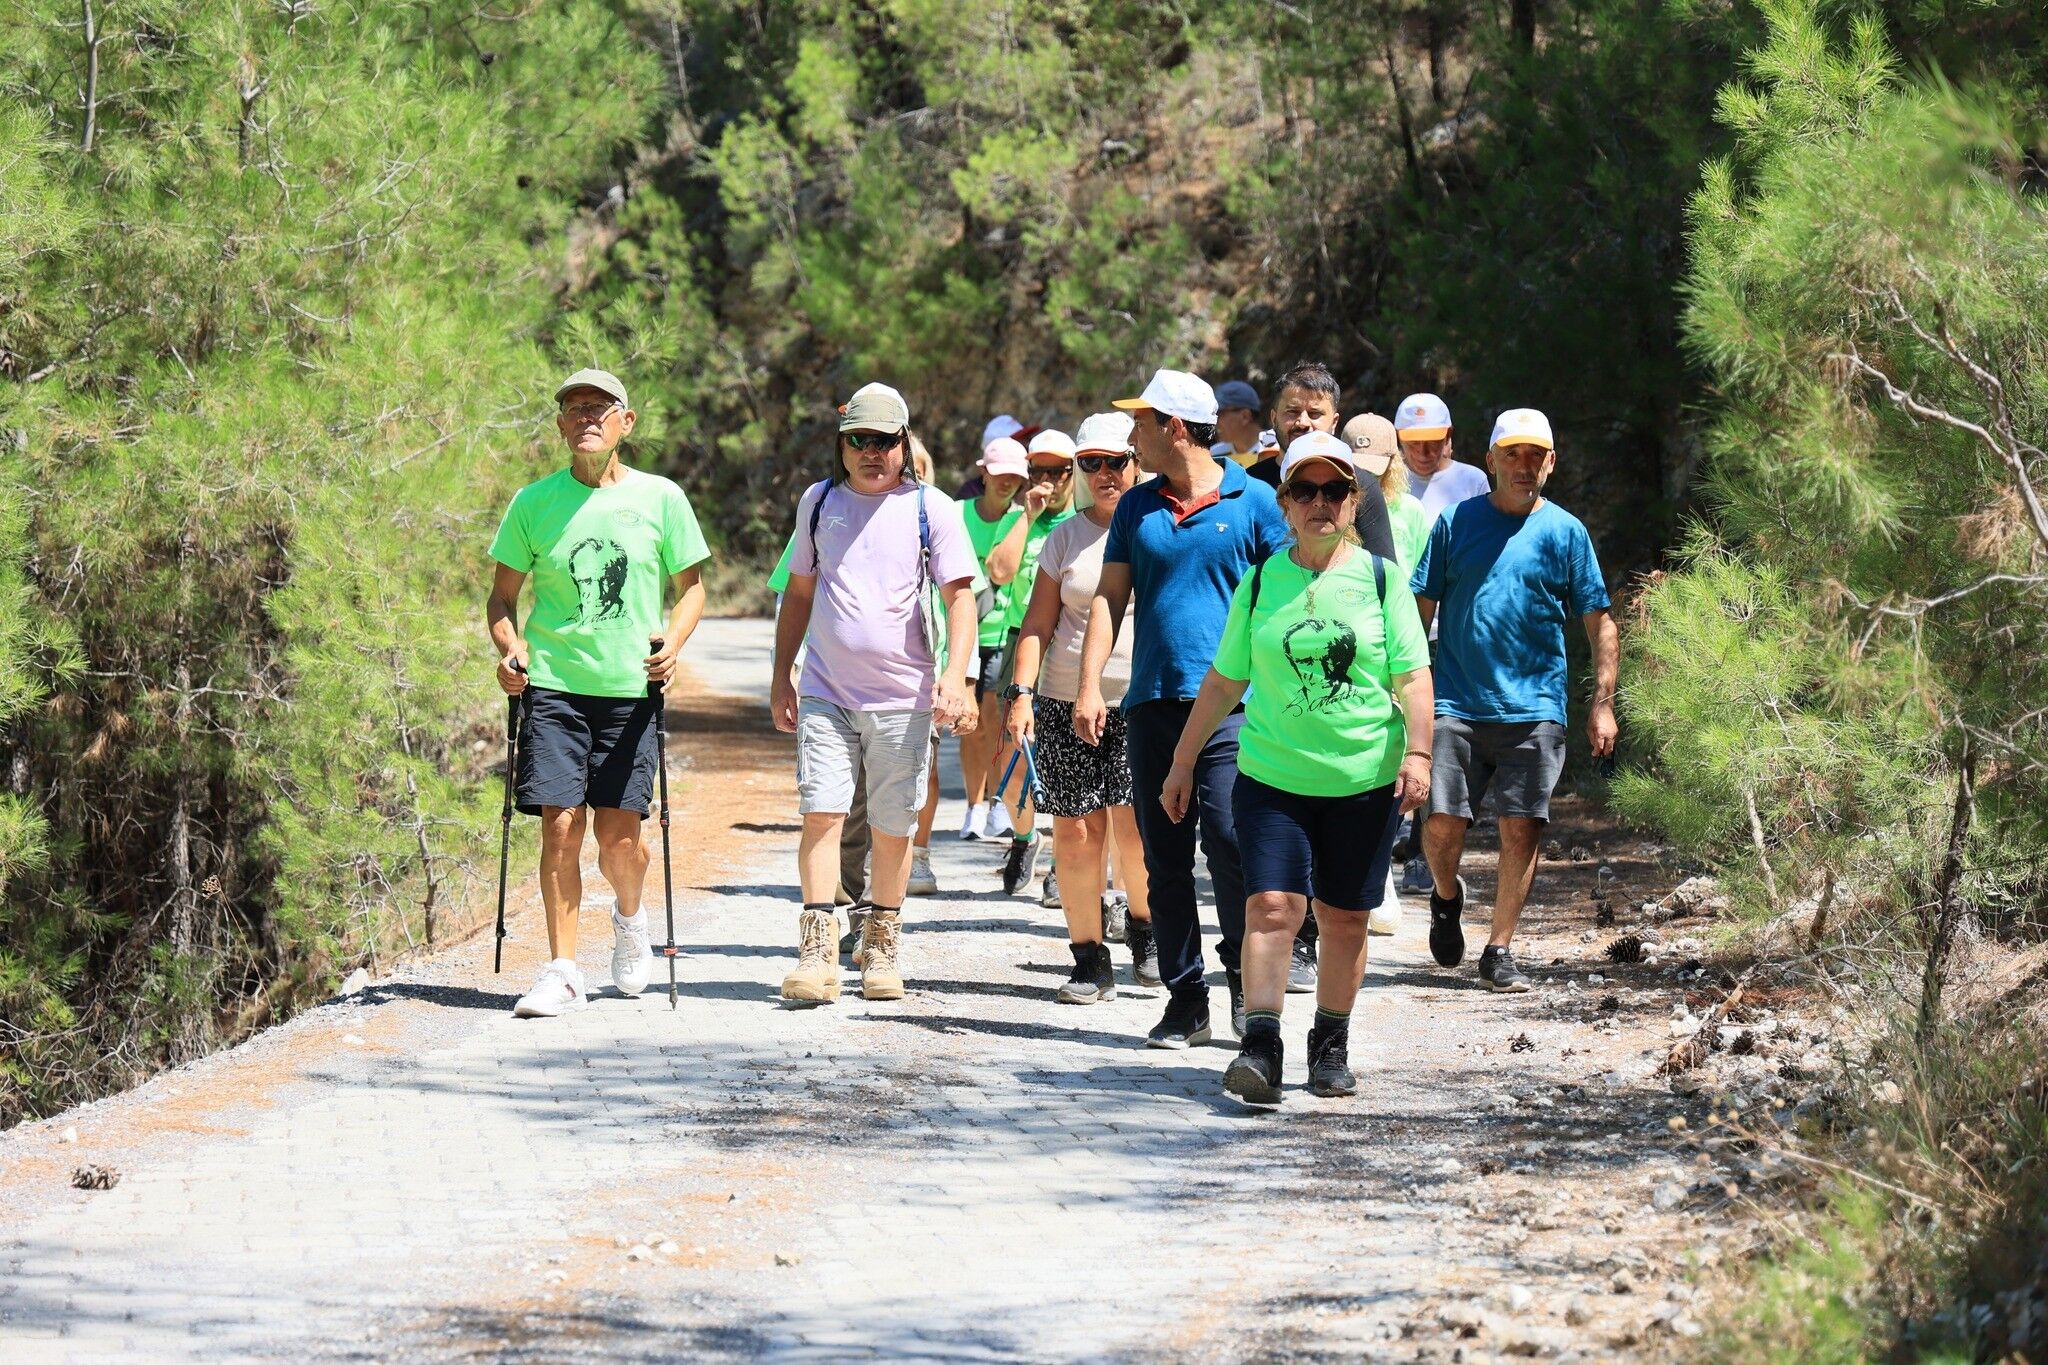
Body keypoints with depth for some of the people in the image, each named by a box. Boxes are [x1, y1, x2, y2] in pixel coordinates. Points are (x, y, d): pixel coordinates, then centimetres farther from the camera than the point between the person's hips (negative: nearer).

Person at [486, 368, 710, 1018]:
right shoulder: (534, 502, 4)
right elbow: (503, 594, 11)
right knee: (560, 825, -8)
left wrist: (673, 639, -8)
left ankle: (629, 918, 32)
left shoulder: (660, 499, 3)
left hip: (630, 689, 0)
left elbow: (691, 585, 11)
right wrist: (509, 646, -8)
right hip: (553, 684, 0)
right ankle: (562, 971, 1)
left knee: (618, 835, -1)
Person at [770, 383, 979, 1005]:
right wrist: (781, 675, 14)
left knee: (892, 828, 5)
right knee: (821, 814, -10)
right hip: (825, 691, 2)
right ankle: (818, 953, -11)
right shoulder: (819, 503, 9)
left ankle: (882, 946, 20)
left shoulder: (932, 509, 0)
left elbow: (960, 596, -4)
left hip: (903, 695, -2)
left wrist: (955, 673, -19)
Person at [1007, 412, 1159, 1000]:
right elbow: (1039, 623, 10)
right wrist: (1021, 692, -1)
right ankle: (1090, 960, 6)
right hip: (1066, 702, 2)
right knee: (1076, 829, -2)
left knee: (1134, 821, -13)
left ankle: (1145, 924, 13)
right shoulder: (1065, 538, 10)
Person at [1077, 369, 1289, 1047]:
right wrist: (1088, 686, 1)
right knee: (1164, 858, 4)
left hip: (1229, 700, -5)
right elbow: (1109, 598, 12)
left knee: (1228, 839, -16)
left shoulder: (1252, 501, 1)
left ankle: (1246, 978, 2)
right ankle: (1184, 998, 10)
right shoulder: (1137, 507, 13)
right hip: (1152, 703, 5)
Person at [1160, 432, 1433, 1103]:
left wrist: (1417, 751, -12)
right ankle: (1260, 1047, -18)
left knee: (1344, 919, 7)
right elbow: (1224, 680, 13)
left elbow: (1412, 674, 1)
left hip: (1364, 779, 0)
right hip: (1272, 775, 0)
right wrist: (1183, 761, 14)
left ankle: (1331, 1046, 21)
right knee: (1271, 905, -13)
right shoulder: (1260, 584, 6)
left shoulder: (1381, 579, 2)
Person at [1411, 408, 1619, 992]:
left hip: (1534, 709, 0)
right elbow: (1421, 610, 8)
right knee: (1442, 824, -5)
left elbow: (1600, 624, 7)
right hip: (1457, 703, 0)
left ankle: (1500, 951, 9)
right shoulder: (1456, 523, 5)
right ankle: (1446, 896, 27)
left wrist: (1603, 704, -1)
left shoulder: (1565, 532, 5)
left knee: (1521, 829, -3)